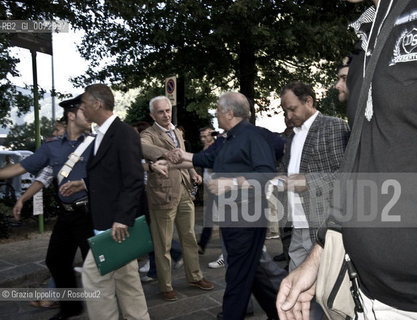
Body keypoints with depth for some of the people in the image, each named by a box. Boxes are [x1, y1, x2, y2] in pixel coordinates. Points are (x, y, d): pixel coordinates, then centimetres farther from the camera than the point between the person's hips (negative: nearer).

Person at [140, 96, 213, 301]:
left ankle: (194, 277, 33)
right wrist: (166, 154, -51)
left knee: (189, 238, 17)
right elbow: (142, 147, -34)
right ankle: (166, 286, 19)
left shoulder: (177, 132, 15)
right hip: (163, 194, -7)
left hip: (184, 192, 7)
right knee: (163, 244, 4)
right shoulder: (148, 134, -9)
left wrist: (193, 173, 9)